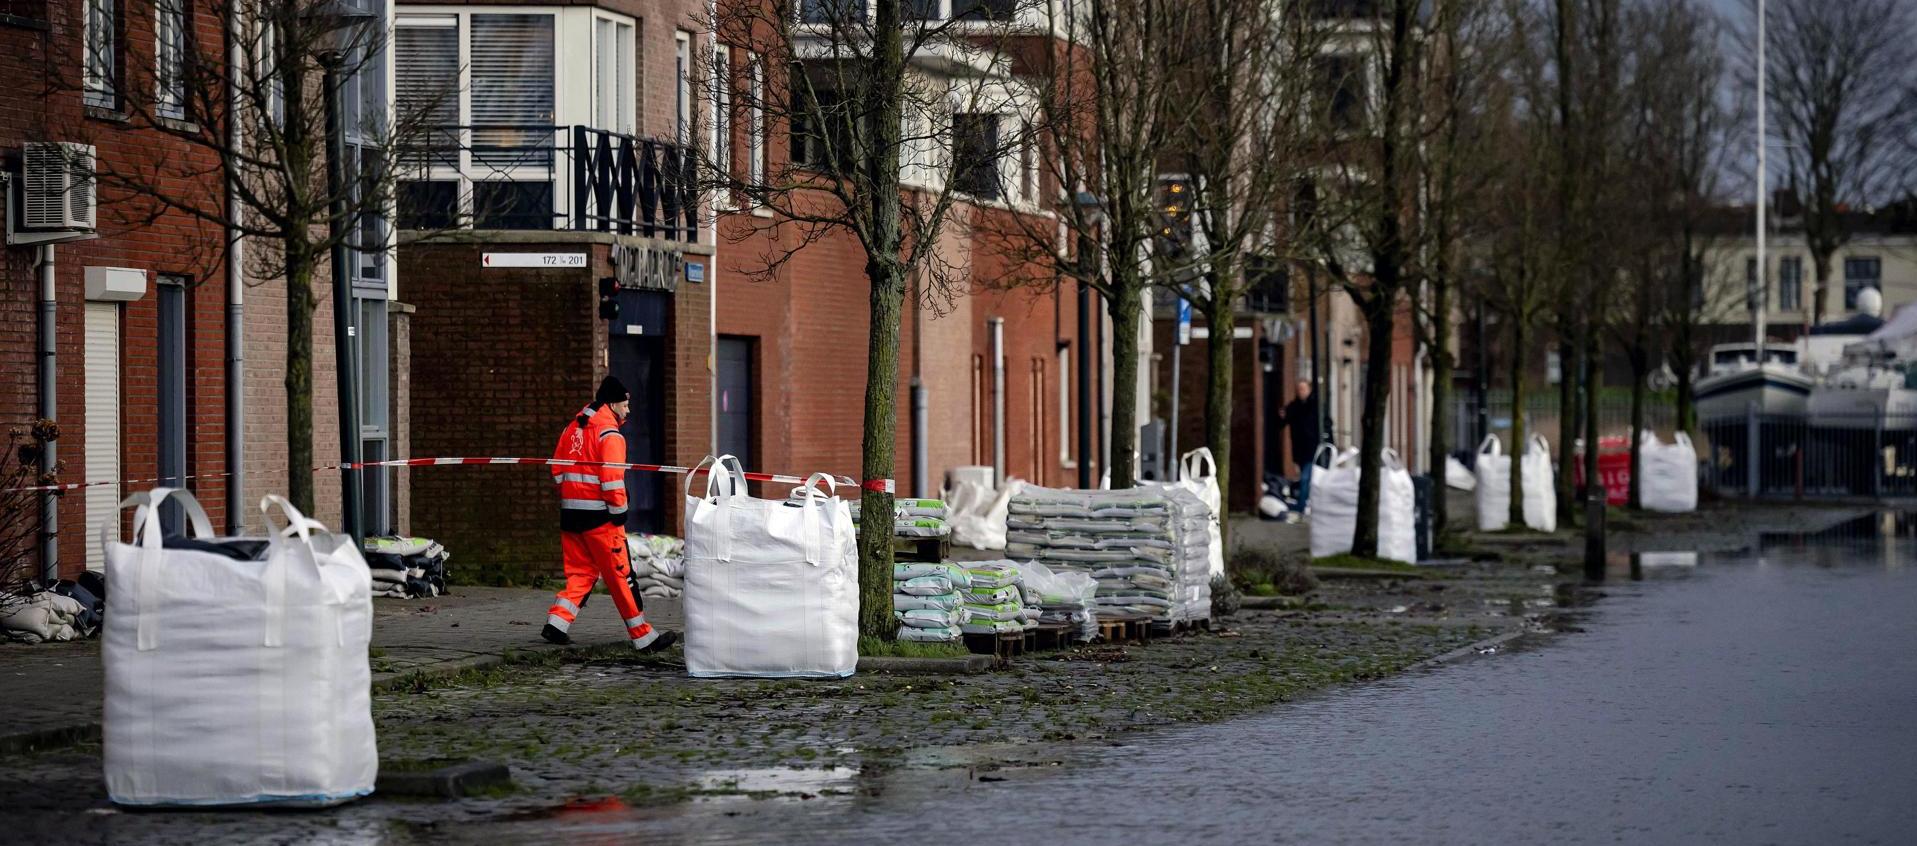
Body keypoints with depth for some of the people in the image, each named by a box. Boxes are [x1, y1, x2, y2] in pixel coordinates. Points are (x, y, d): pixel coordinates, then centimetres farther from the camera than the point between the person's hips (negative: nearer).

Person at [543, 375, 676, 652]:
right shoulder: (609, 433, -11)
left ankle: (557, 622, -2)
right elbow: (612, 477, -19)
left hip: (570, 512, 7)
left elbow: (557, 471, 17)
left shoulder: (572, 429, 14)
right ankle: (644, 637, 4)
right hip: (598, 515, -7)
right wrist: (619, 511, -12)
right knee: (621, 576, -2)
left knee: (582, 571, 13)